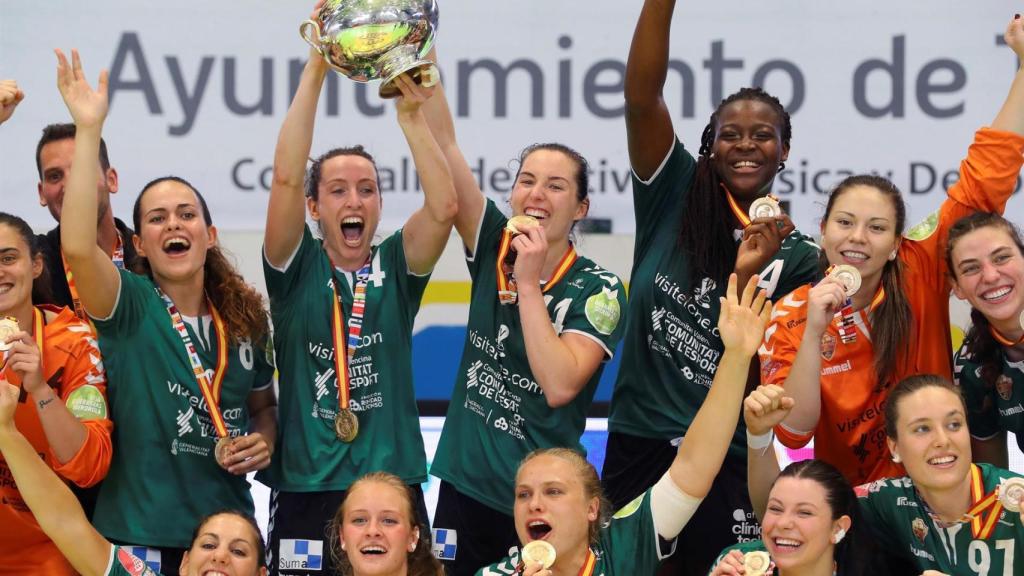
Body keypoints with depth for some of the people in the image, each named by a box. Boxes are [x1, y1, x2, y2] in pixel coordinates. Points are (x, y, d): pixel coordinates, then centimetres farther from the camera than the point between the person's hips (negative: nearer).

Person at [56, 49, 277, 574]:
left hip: (227, 526, 4)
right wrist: (88, 130, -30)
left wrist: (264, 442, -2)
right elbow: (77, 247, -26)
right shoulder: (129, 306, -6)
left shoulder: (244, 319, 6)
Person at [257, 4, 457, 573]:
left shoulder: (395, 268, 7)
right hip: (306, 491, -1)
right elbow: (286, 178, -11)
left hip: (395, 488, 1)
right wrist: (316, 69, -16)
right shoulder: (296, 270, 3)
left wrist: (412, 113, -13)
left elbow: (445, 206, -10)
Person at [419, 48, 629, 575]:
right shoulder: (493, 249, 2)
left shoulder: (598, 289, -7)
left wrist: (529, 283, -20)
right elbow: (444, 144, -6)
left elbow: (559, 385, -21)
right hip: (465, 490, 3)